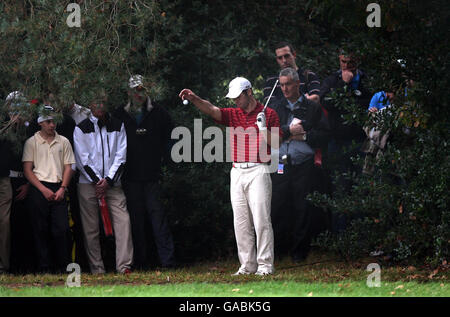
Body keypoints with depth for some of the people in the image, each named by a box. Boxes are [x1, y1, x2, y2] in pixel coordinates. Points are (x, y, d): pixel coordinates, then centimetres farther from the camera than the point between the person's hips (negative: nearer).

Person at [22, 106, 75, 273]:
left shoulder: (63, 142, 12)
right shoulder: (31, 142, 5)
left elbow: (68, 167, 11)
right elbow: (27, 170, 1)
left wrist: (62, 188, -4)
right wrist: (43, 189, -8)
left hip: (58, 189, 1)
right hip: (38, 189, -1)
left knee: (61, 229, -8)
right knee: (41, 230, -2)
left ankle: (63, 267, -2)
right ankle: (44, 267, 2)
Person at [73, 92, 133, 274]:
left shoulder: (117, 126, 11)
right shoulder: (81, 128, 4)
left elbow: (121, 156, 5)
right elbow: (83, 159, -2)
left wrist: (108, 180, -6)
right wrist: (97, 181, -9)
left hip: (112, 183, 1)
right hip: (88, 183, -1)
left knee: (123, 220, -13)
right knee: (91, 228, -3)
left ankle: (124, 265, -18)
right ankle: (97, 269, 0)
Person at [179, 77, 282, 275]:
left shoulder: (268, 114, 3)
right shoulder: (233, 114, 14)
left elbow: (276, 143, -1)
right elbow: (211, 110, -4)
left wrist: (263, 129, -16)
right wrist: (194, 99, -21)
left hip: (258, 171, -5)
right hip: (237, 173, 5)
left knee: (261, 219, -9)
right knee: (241, 221, 4)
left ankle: (265, 264, -7)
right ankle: (248, 265, 8)